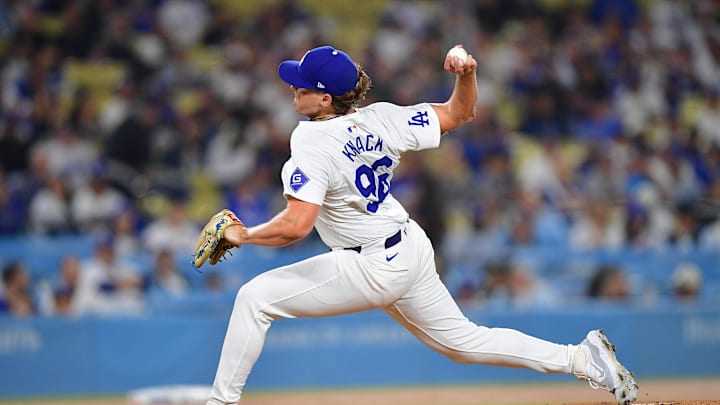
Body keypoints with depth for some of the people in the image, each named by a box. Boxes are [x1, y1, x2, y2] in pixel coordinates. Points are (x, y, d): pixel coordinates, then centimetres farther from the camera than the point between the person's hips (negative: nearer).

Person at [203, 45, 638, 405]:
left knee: (255, 296, -2)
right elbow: (458, 113, 7)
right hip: (412, 250, 8)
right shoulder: (381, 119, -1)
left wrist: (244, 235, -14)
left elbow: (295, 226, -31)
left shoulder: (312, 145, -22)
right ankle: (581, 358, 16)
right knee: (463, 341, 21)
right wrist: (466, 75, -13)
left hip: (372, 271, -8)